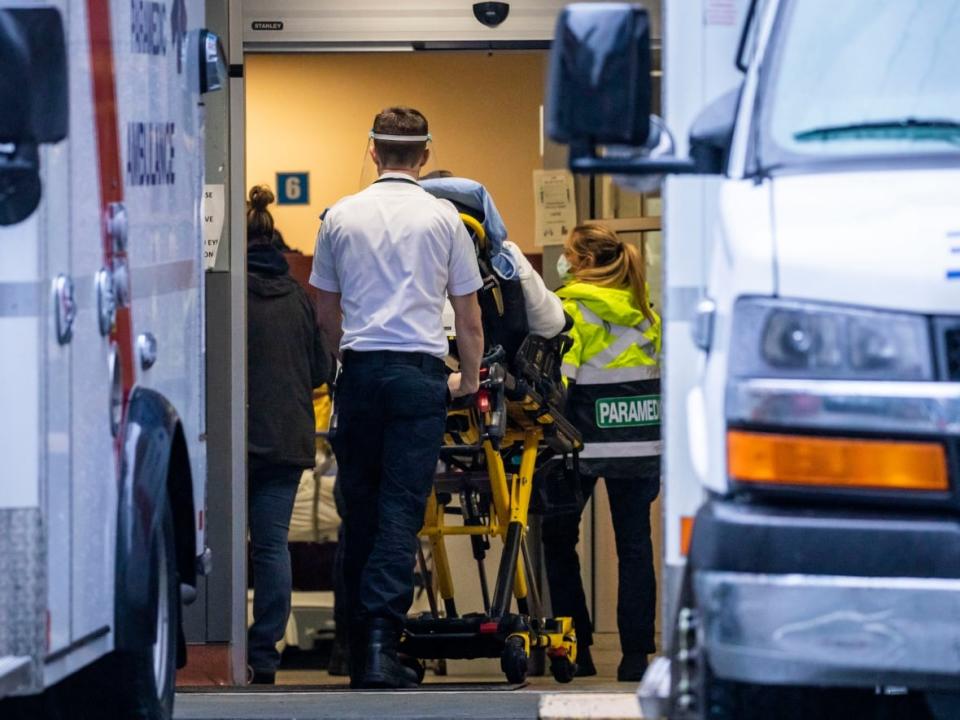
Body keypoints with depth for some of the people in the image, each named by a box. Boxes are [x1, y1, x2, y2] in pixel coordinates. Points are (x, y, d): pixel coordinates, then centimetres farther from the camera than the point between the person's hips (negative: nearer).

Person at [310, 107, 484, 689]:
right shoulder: (443, 218, 2)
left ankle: (360, 647, 12)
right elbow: (470, 318, 8)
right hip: (420, 370, -2)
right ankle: (382, 643, -18)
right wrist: (469, 380, 23)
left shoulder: (341, 217, 7)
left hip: (360, 371, 2)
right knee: (402, 511, -6)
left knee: (360, 509, 9)